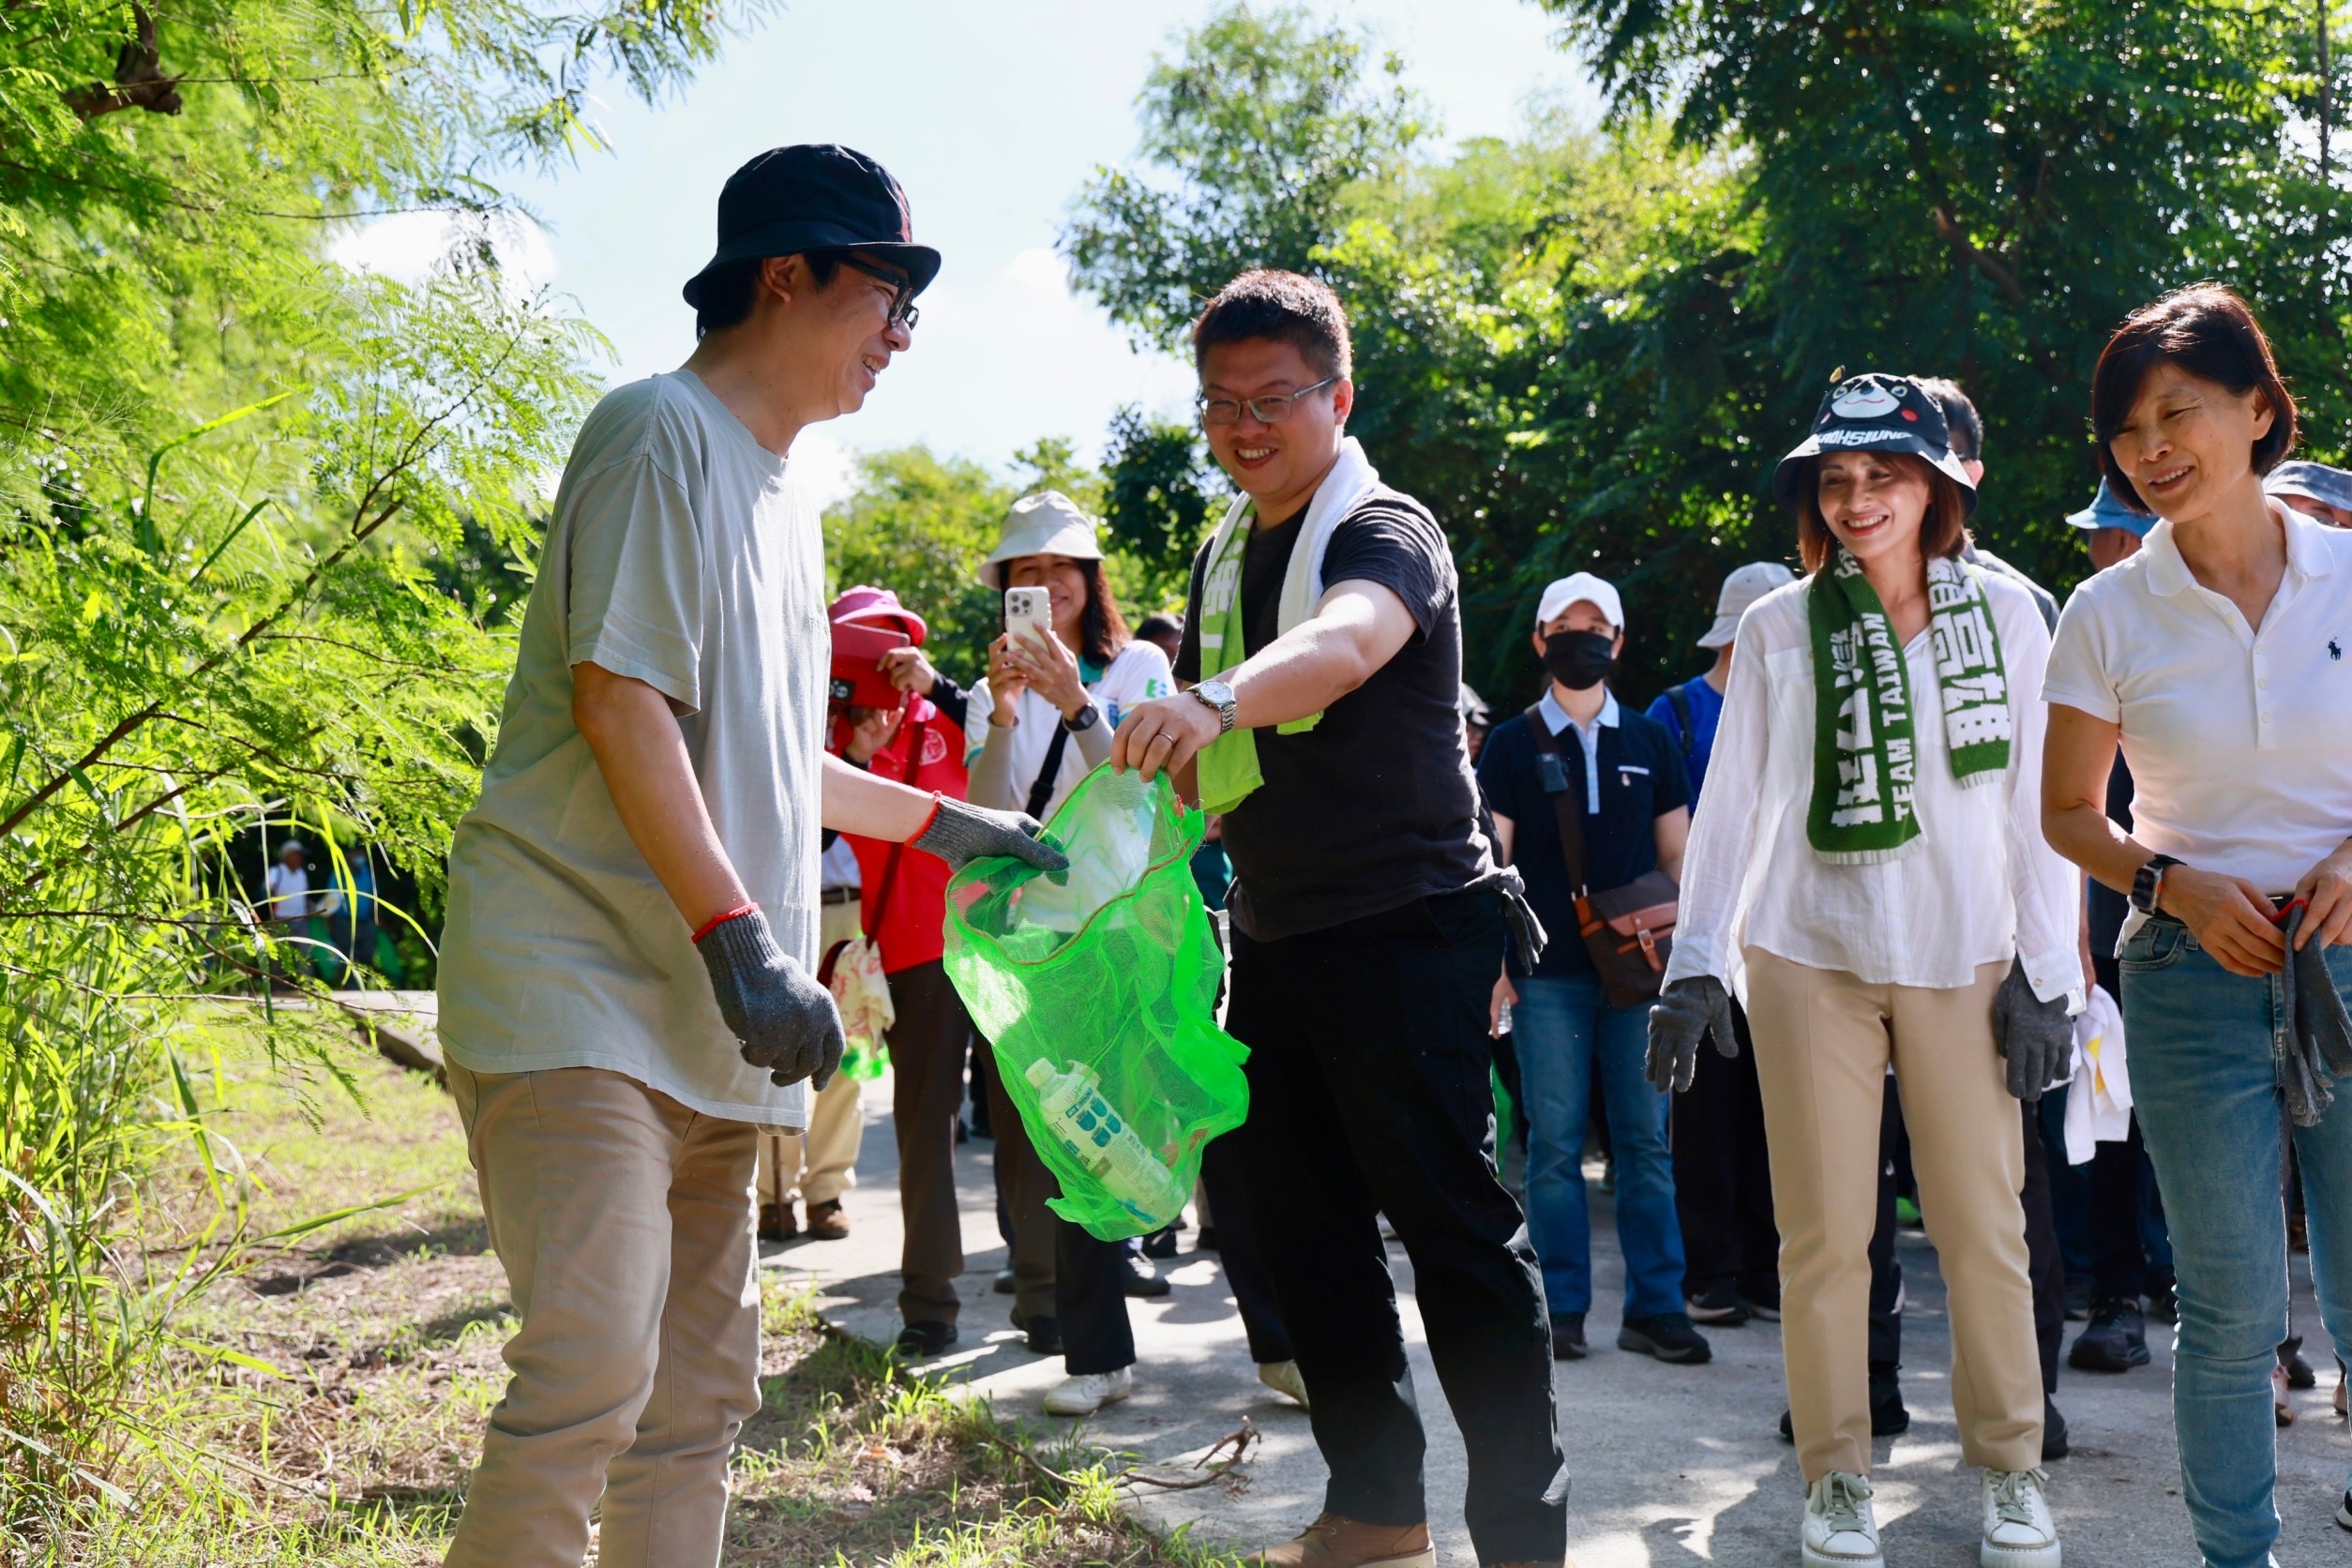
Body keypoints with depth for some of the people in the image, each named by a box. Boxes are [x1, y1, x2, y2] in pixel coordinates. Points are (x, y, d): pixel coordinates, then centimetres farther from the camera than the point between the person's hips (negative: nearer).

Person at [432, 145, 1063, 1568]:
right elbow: (620, 702, -16)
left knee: (702, 1388, 10)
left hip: (709, 1016, 9)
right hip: (582, 981, -9)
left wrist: (944, 823, 29)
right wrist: (742, 938, -22)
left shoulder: (787, 489, 21)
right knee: (594, 1369, -19)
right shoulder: (663, 428, -6)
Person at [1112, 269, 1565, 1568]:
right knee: (1304, 1232, 12)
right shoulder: (1222, 557, 13)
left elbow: (1343, 643, -35)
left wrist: (1216, 701, -53)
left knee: (1451, 1227, -6)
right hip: (1274, 942, 8)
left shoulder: (1385, 534, -10)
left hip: (1405, 930, -8)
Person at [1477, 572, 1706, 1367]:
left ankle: (1655, 1306, 8)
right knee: (1555, 1142, 0)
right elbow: (1491, 860, 4)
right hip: (1548, 972, -2)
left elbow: (1677, 854, 14)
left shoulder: (1650, 743, 13)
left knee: (1646, 1138, 2)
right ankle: (1562, 1308, 8)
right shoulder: (1512, 744, 7)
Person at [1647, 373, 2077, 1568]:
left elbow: (2042, 801, 4)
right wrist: (1695, 964, -2)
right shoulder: (1779, 628, 3)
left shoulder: (2006, 614, 4)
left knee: (1984, 1224, 2)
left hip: (1964, 959, 0)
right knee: (1824, 1229, 2)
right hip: (1810, 958, 0)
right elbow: (1732, 802, 3)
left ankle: (2010, 1469, 18)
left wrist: (2045, 969, -1)